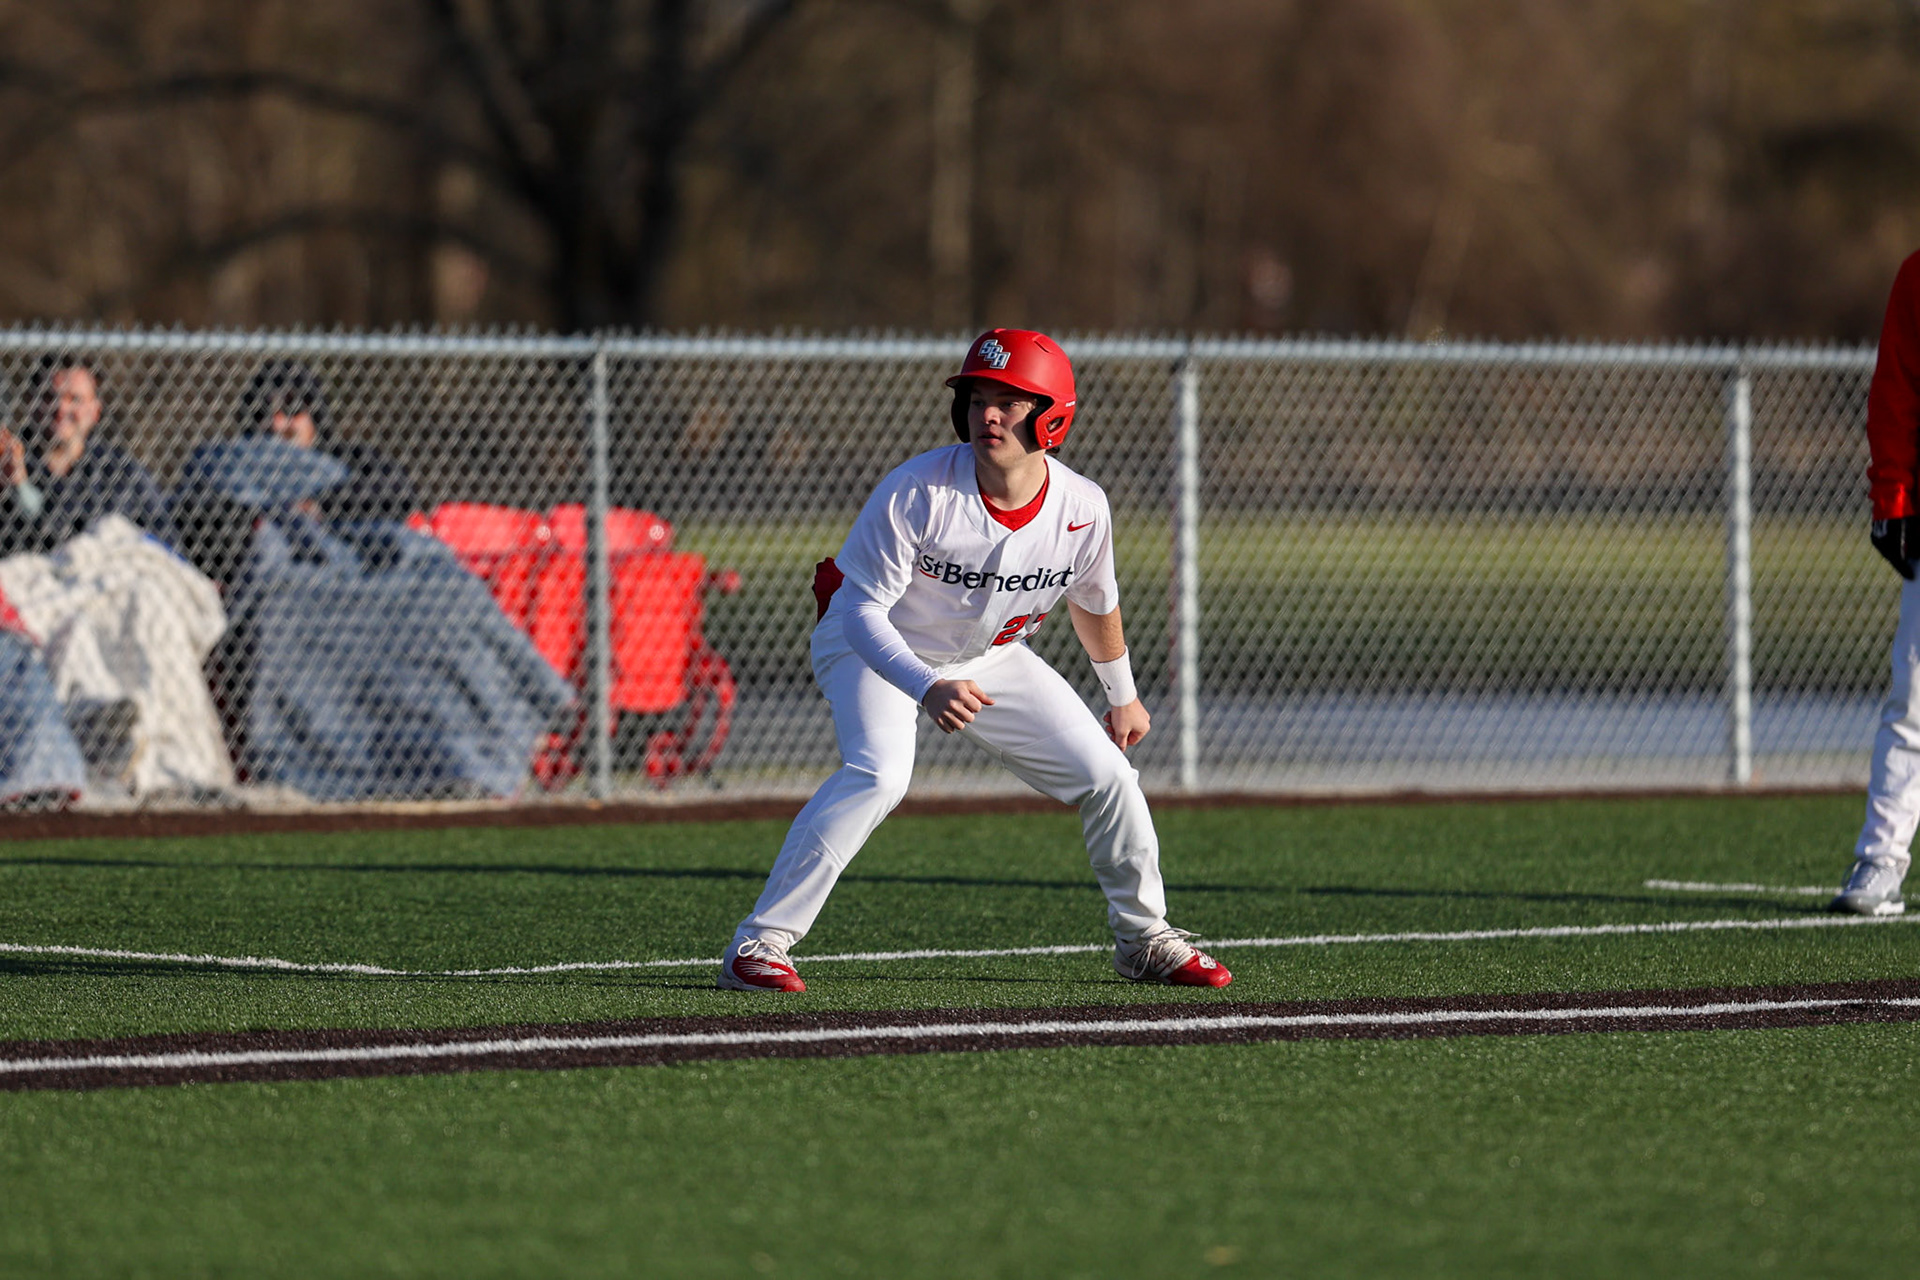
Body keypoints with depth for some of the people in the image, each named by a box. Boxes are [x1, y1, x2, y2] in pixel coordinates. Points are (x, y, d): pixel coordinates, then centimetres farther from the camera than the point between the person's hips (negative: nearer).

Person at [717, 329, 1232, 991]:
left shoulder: (1081, 508, -18)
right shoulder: (917, 491, -31)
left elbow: (1093, 602, 4)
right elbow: (862, 610, -30)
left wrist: (1122, 695, 19)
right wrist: (927, 688, -46)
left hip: (989, 657, 5)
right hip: (874, 648, -5)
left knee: (1106, 774, 1)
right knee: (878, 773, -32)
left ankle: (1144, 939, 26)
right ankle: (759, 944, -29)